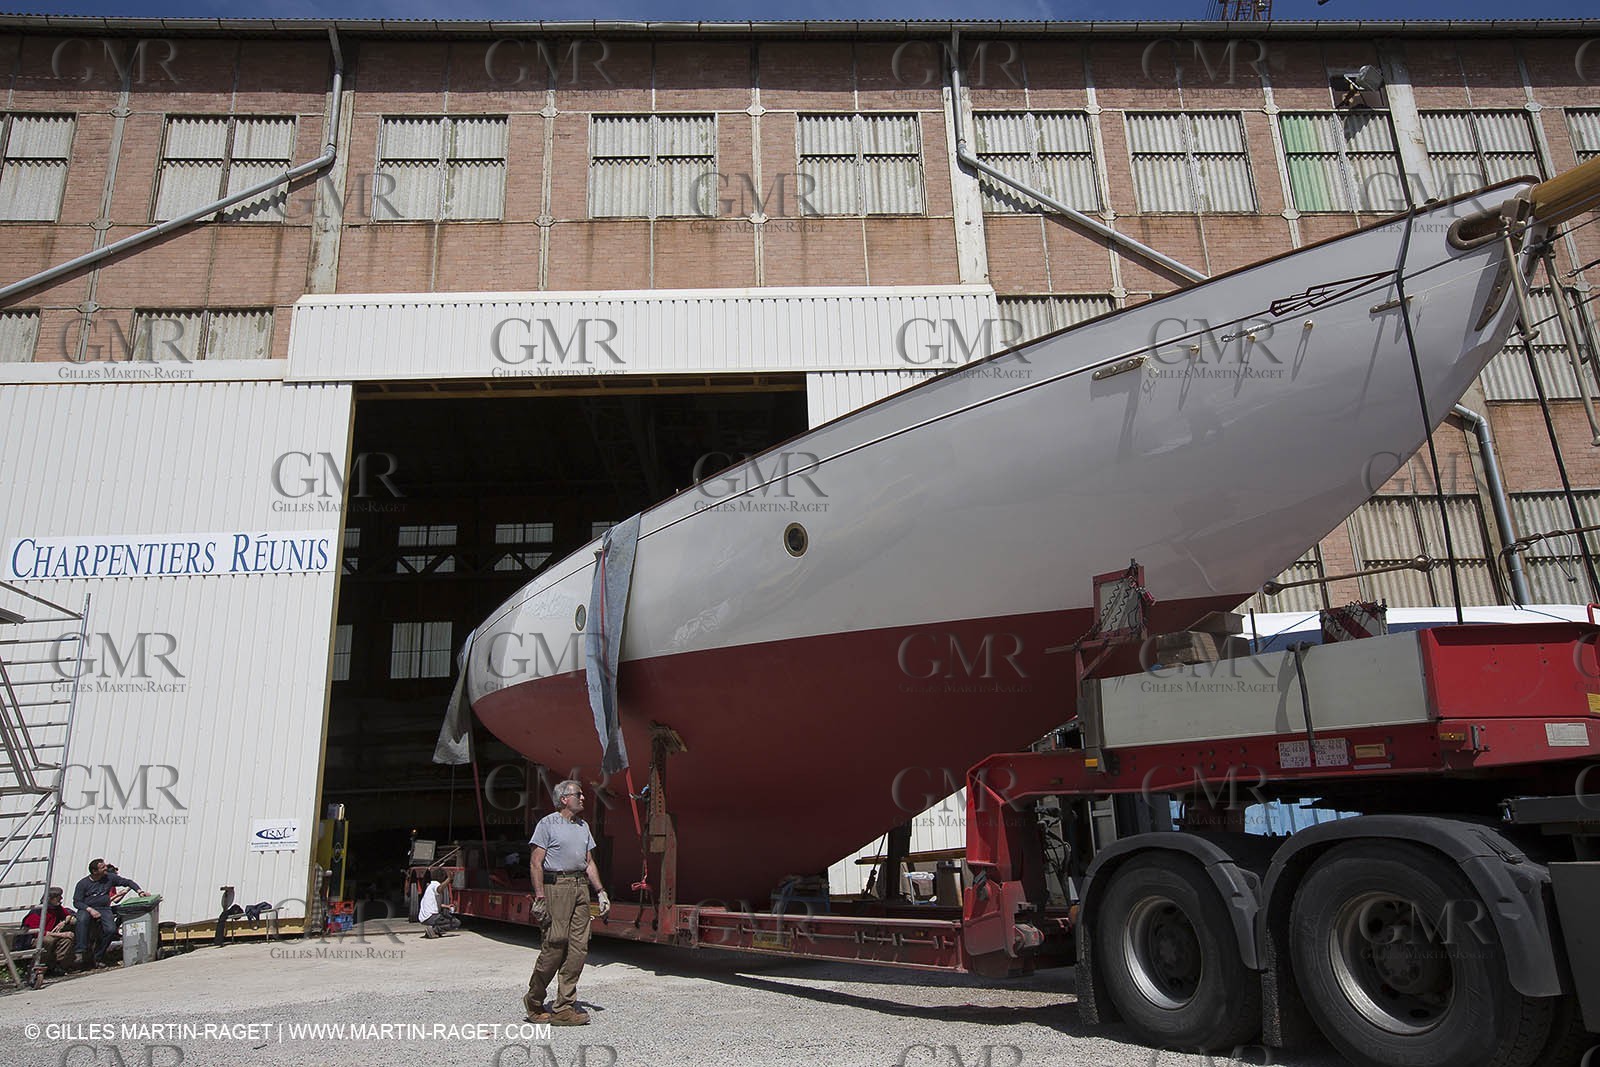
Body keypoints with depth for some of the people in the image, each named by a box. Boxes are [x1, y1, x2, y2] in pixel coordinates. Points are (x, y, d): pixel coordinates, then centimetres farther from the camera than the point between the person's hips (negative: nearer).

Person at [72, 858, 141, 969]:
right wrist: (90, 909, -19)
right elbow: (76, 902, -2)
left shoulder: (109, 877, 8)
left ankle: (98, 957, -10)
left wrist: (139, 891, 1)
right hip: (86, 909, -2)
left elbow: (127, 882, 15)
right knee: (82, 920, -38)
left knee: (111, 930, -24)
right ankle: (81, 952, -37)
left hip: (104, 909, 2)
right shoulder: (83, 883, 1)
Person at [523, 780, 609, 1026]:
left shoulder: (583, 826, 18)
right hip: (556, 886, -6)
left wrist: (600, 892, 13)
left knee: (579, 946, 1)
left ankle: (565, 1007, 6)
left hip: (581, 887, 7)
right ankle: (534, 1001, 10)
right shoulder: (548, 824, -2)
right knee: (555, 943, -9)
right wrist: (539, 897, -14)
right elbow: (535, 863, -6)